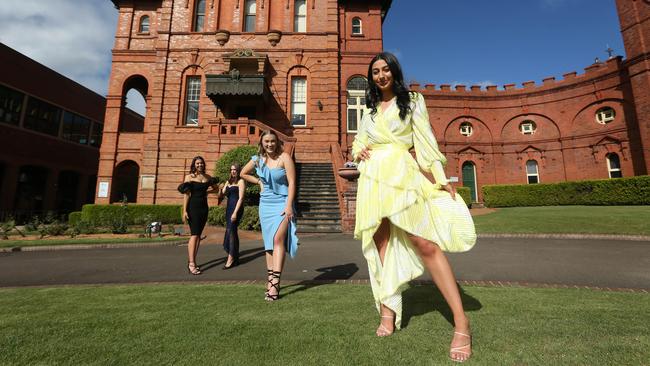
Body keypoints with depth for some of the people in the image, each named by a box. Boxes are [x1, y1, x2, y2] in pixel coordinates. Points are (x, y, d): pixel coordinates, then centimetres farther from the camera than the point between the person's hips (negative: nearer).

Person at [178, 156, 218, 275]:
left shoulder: (207, 177, 10)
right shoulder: (189, 177, -1)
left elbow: (216, 188, 22)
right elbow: (186, 194, -6)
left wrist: (206, 191, 0)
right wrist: (184, 211, -12)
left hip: (204, 207, 5)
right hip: (193, 207, -5)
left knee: (198, 235, 7)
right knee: (194, 234, -11)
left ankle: (192, 261, 16)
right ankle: (191, 264, -10)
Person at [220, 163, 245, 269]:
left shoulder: (241, 181, -5)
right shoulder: (228, 181, 17)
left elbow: (241, 198, -13)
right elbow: (222, 194, 10)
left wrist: (235, 212, -19)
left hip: (236, 208, -7)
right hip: (228, 207, 7)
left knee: (230, 230, -12)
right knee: (232, 231, 10)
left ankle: (231, 258, -8)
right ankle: (235, 258, 18)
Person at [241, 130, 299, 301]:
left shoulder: (284, 157, -7)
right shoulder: (258, 159, 7)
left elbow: (291, 182, -12)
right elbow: (243, 174, 23)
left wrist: (289, 205, -19)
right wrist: (259, 181, 9)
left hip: (282, 203, -5)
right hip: (265, 204, 5)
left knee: (278, 239, -18)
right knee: (269, 242, 9)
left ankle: (274, 282, -17)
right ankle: (271, 280, 19)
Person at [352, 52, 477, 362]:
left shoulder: (412, 101, 11)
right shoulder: (369, 109, 22)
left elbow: (425, 140, 3)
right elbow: (359, 141, 28)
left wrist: (441, 178, -4)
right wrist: (358, 152, 3)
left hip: (403, 176, -4)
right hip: (374, 179, 4)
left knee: (427, 245, -12)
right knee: (381, 243, 2)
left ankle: (461, 321, -3)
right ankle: (388, 310, 13)